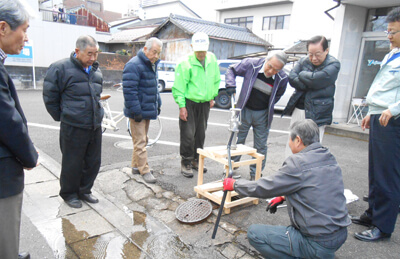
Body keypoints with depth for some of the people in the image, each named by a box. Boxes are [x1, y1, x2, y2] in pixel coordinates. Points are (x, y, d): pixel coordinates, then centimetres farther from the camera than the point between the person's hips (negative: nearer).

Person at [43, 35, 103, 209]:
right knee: (72, 164, 6)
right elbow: (49, 97, -3)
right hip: (73, 128, -6)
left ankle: (84, 191, 33)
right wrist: (62, 117, 2)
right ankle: (69, 194, 28)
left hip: (95, 127, 6)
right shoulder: (60, 68, -9)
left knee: (93, 162, 13)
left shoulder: (96, 70, 11)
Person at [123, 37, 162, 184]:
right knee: (140, 142, -4)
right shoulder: (134, 65, -18)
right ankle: (145, 171, 4)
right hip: (138, 112, -10)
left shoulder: (152, 64, 13)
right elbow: (129, 90, -23)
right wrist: (136, 111, -23)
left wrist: (158, 104, 18)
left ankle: (136, 166, 29)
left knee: (142, 139, 17)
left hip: (148, 110, 10)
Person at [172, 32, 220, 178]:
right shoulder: (186, 63, -15)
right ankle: (186, 163, 11)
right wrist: (181, 106, -15)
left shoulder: (212, 59, 3)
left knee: (201, 134, 13)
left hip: (204, 103, 6)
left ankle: (196, 160, 28)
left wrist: (212, 97, 14)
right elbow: (179, 86, -13)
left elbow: (216, 80, 16)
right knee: (188, 135, -5)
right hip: (189, 103, -5)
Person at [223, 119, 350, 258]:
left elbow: (263, 187, -13)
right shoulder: (330, 158, 3)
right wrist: (283, 197, 18)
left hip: (319, 244, -8)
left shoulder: (298, 163, -21)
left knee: (254, 233, -3)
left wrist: (234, 184, 2)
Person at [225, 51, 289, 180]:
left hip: (262, 115, 1)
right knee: (237, 141, 9)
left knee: (260, 146, 8)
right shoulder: (251, 64, -16)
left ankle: (255, 174, 25)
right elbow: (232, 70, -1)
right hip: (244, 111, -1)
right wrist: (231, 85, -16)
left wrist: (268, 107, 2)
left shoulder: (282, 79, -12)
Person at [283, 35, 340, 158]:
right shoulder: (304, 61, 9)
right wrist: (308, 85, -15)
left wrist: (302, 74, -4)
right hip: (298, 109, 5)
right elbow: (291, 78, -4)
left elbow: (315, 79, -21)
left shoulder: (333, 65, -6)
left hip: (316, 114, -5)